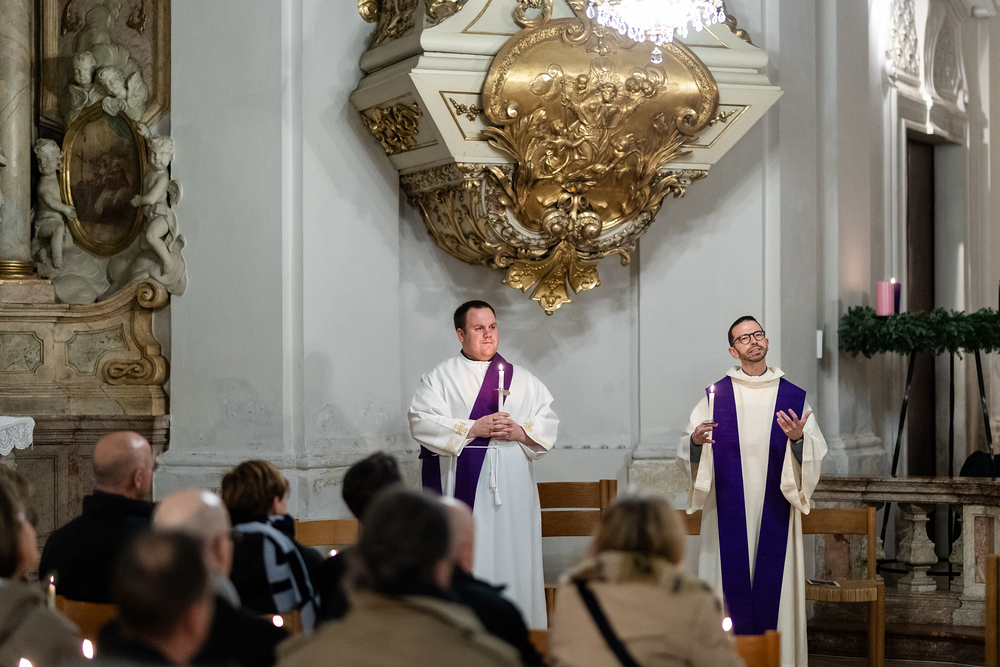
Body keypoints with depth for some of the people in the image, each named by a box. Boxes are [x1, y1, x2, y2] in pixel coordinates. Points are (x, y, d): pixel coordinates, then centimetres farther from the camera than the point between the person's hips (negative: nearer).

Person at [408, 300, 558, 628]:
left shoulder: (522, 379, 15)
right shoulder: (440, 377, 6)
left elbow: (548, 422, 11)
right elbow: (422, 422, -6)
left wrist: (521, 431, -10)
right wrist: (473, 429, -13)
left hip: (511, 487, 3)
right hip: (462, 485, -3)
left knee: (512, 559, 0)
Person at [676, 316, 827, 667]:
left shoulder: (793, 398, 6)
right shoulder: (715, 395, 5)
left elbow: (817, 454, -1)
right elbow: (686, 452, 1)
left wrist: (799, 439, -21)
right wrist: (696, 441, -21)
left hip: (774, 512, 1)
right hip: (728, 513, 0)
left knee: (773, 584, 0)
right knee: (731, 581, -3)